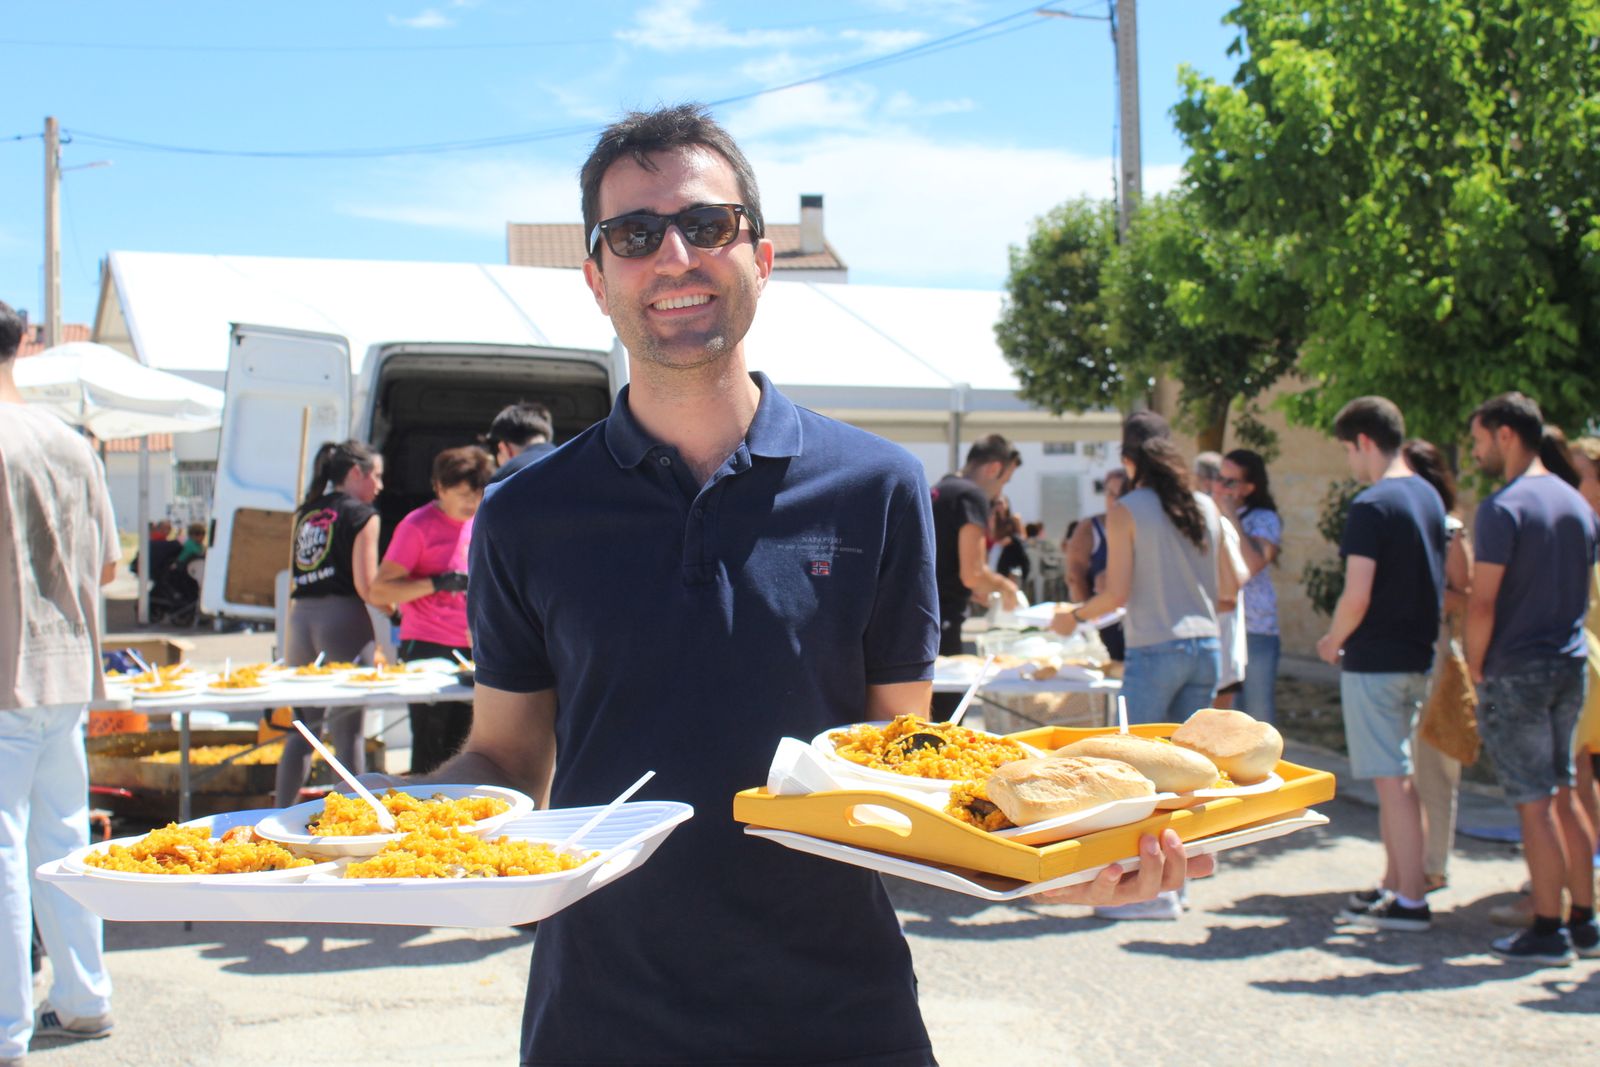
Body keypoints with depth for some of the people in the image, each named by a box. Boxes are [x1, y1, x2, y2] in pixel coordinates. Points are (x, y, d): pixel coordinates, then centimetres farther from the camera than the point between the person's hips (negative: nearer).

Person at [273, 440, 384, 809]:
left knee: (302, 727, 14)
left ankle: (282, 813, 17)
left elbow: (294, 583, 17)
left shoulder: (305, 512, 15)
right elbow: (365, 586, -10)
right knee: (348, 730, 0)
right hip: (343, 618, -6)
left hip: (300, 617, 6)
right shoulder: (362, 515, -4)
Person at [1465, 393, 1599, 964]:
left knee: (1535, 804, -2)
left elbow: (1482, 603, -18)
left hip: (1516, 673, -7)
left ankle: (1549, 931, 4)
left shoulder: (1503, 507, -15)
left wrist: (1476, 667, -6)